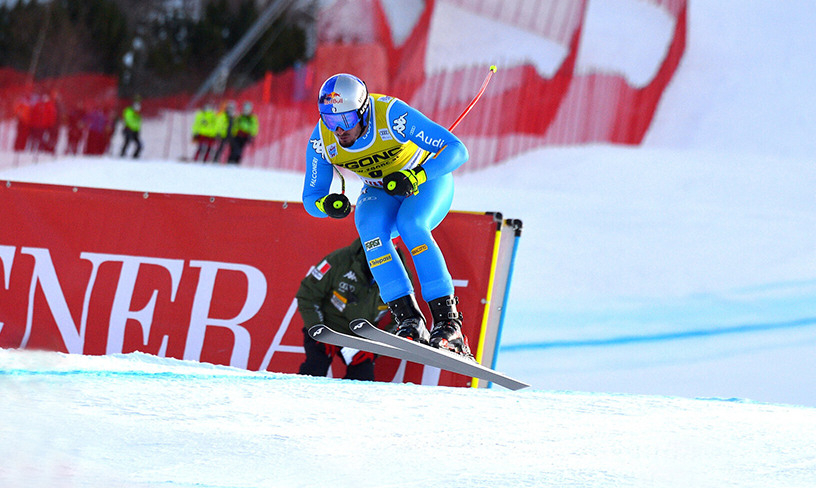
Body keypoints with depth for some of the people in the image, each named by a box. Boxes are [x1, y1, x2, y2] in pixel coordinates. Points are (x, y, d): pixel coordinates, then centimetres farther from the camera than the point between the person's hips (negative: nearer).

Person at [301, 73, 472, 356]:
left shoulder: (391, 115, -33)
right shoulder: (321, 141, -20)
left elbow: (456, 150, -33)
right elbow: (310, 198, -9)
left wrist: (414, 177, -47)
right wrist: (326, 204, -34)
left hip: (429, 178, -4)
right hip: (380, 193, 4)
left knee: (410, 225, -34)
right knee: (370, 228, -30)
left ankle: (447, 321, -32)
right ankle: (409, 321, -32)